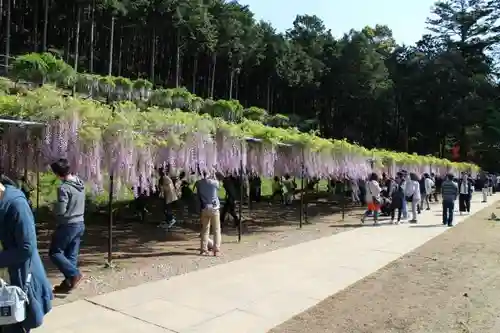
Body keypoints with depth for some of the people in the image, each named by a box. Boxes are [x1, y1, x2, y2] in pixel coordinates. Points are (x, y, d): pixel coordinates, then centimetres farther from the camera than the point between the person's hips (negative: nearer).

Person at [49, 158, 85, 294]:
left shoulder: (64, 188, -21)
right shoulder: (80, 183, 4)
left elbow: (60, 211, -22)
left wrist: (54, 207, -1)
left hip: (68, 225, -8)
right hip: (80, 224, 8)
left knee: (54, 253, 6)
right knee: (72, 255, 12)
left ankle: (74, 274, -2)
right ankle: (68, 282, 16)